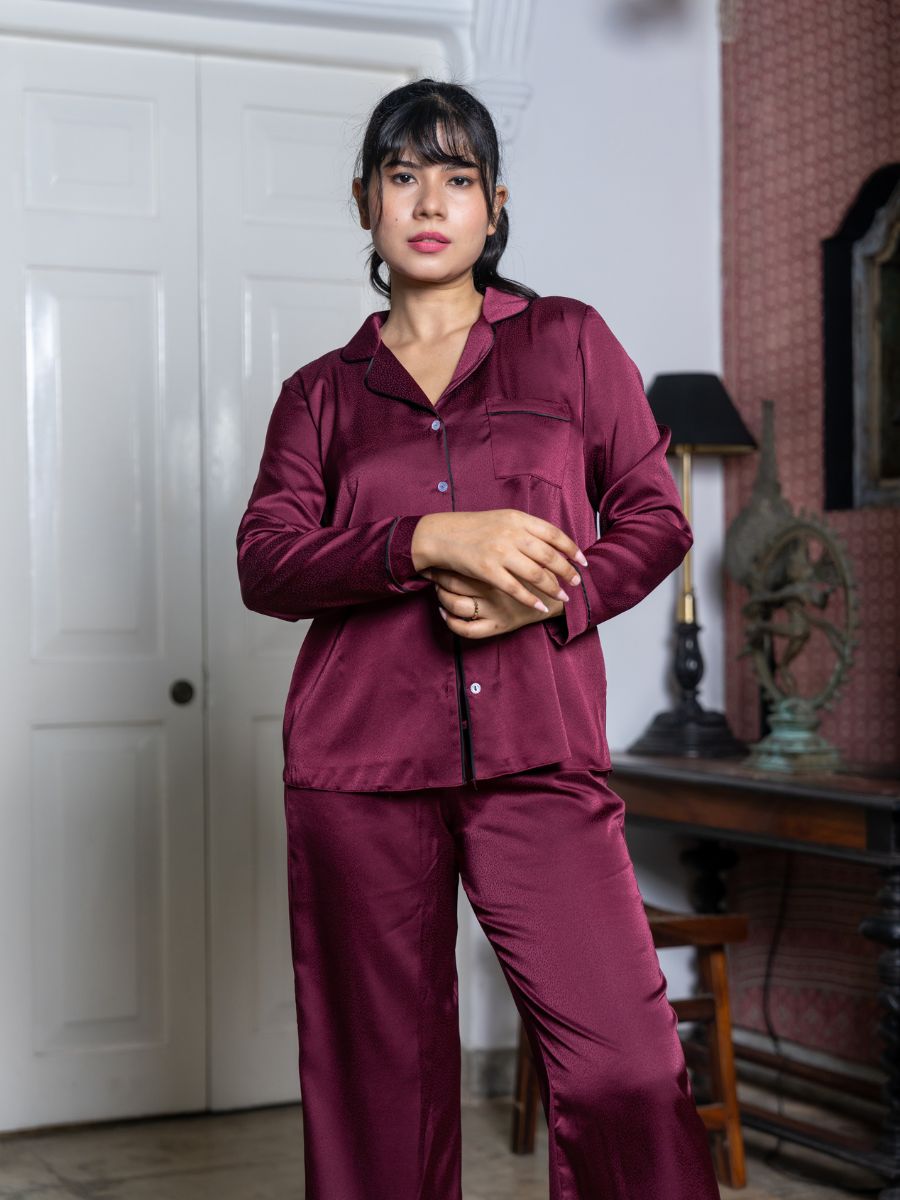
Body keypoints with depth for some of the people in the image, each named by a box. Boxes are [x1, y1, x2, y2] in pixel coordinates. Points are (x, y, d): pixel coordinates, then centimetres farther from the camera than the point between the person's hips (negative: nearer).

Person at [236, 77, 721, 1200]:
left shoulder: (570, 341, 13)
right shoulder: (322, 392, 13)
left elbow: (656, 519, 10)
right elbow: (264, 562, 0)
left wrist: (542, 598, -10)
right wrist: (431, 540, -16)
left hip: (537, 755, -1)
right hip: (360, 762, 1)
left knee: (627, 1070, -13)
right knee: (379, 1076, 5)